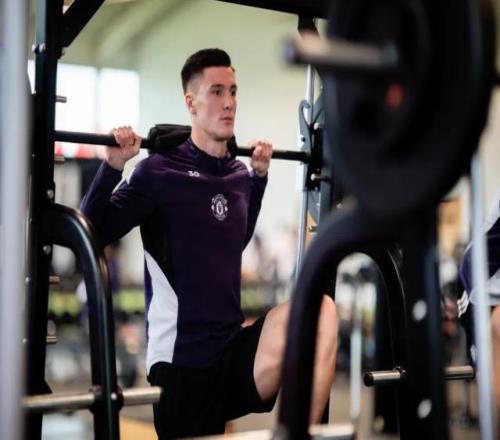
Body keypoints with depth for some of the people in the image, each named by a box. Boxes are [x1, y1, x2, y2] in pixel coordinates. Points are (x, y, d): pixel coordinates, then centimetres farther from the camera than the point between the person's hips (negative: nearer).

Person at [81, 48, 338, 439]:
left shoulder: (239, 175, 9)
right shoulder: (161, 171, -8)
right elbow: (94, 234, -7)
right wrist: (113, 166, -18)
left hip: (236, 349, 4)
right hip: (182, 359, -4)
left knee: (318, 308, -22)